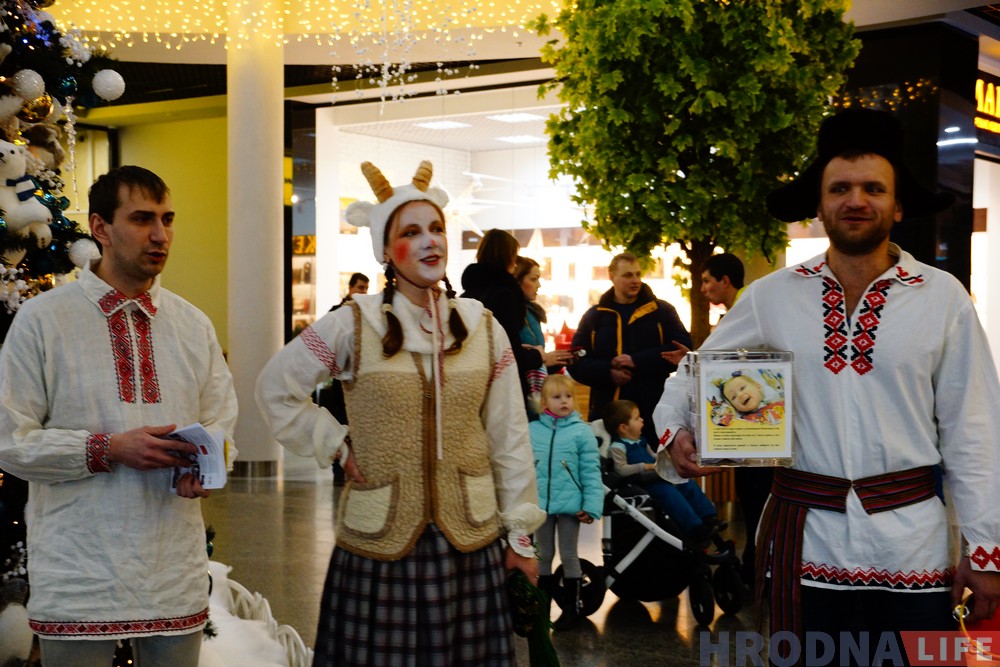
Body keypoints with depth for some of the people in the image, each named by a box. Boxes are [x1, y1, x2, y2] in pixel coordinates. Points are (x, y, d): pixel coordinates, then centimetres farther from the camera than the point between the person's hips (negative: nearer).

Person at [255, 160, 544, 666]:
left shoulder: (483, 329, 3)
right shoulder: (352, 326, -5)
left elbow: (509, 436, 5)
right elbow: (276, 388, 4)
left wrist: (520, 530, 5)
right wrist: (336, 444, -3)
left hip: (470, 538, 2)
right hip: (380, 540, -2)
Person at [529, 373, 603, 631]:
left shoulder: (581, 431, -6)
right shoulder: (531, 431, 0)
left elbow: (591, 471, -7)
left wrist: (591, 506, -12)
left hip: (569, 505, -3)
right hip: (540, 504, 3)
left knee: (569, 557, 9)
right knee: (543, 556, 16)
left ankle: (572, 609, 20)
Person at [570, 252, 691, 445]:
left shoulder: (662, 311, 9)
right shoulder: (594, 316, 13)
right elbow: (576, 363, 8)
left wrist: (637, 361, -14)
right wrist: (608, 372, -11)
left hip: (653, 409, -1)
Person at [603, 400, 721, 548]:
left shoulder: (641, 442, 19)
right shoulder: (618, 447, -9)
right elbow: (621, 470, -20)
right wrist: (646, 466, -23)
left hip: (657, 477, 10)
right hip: (643, 484, -10)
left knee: (690, 485, 1)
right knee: (669, 492, -30)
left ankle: (710, 518, 3)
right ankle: (695, 530, -34)